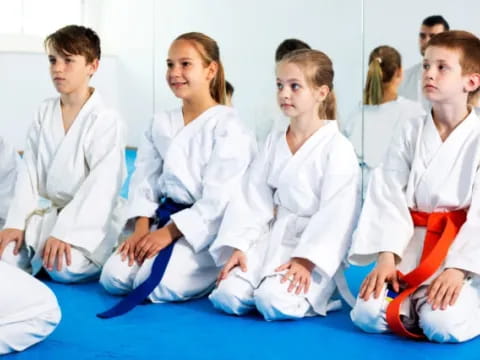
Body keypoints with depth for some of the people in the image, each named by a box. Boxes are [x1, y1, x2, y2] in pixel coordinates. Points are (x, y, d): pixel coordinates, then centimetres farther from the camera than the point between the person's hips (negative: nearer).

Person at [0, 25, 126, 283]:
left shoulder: (105, 120, -13)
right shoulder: (44, 112, 6)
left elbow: (101, 185, -18)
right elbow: (29, 170, 4)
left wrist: (64, 232, -25)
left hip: (89, 218, -5)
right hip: (48, 211, 5)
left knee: (65, 269, -30)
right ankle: (40, 252, 11)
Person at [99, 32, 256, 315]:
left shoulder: (228, 127, -11)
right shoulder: (161, 124, 9)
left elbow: (218, 199, -16)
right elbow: (144, 179, 7)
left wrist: (170, 232, -18)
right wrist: (141, 229, -10)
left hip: (205, 230, -6)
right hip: (162, 222, 6)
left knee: (156, 286, -25)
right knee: (113, 277, -11)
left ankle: (213, 275, 3)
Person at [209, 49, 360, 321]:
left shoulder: (337, 148, -11)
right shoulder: (274, 142, 8)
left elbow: (335, 215, -15)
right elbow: (253, 199, 5)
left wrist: (305, 261, -22)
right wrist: (238, 247, -6)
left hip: (312, 245, -5)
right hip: (270, 239, 5)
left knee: (274, 303, -27)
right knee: (227, 295, -14)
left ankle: (314, 292, 2)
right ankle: (274, 285, 11)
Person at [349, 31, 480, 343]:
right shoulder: (410, 134, 3)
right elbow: (389, 199, -4)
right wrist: (386, 258, -16)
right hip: (411, 245, 3)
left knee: (442, 325, -26)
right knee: (368, 314, -18)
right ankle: (418, 301, 11)